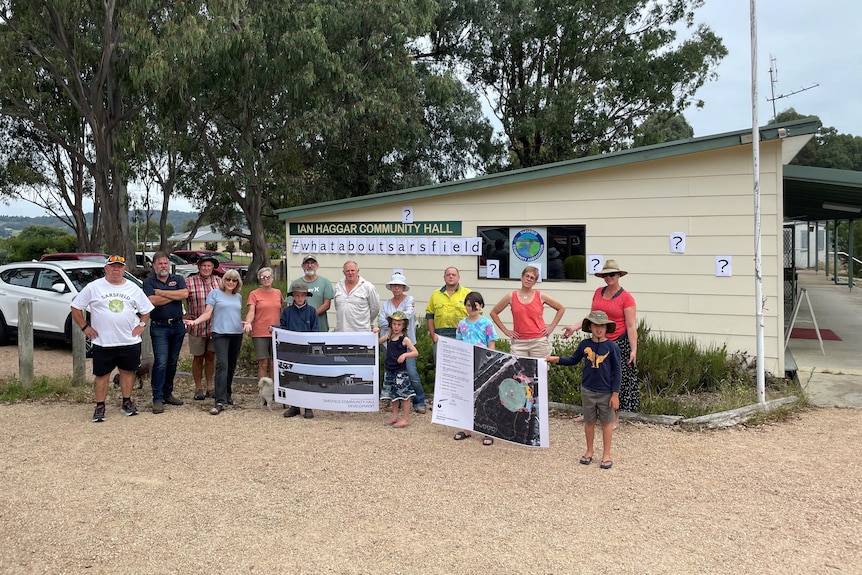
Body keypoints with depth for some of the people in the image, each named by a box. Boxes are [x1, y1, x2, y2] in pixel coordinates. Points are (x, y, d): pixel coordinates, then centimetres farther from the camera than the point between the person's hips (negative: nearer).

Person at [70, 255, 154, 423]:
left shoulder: (133, 289, 5)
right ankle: (100, 407, 14)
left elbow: (146, 310, 15)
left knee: (127, 371, 11)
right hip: (102, 342, -2)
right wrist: (85, 327, -4)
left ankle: (127, 402, 25)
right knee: (102, 374, 5)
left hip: (130, 341, 2)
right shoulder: (94, 287, -3)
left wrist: (141, 324, 2)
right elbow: (76, 308, 1)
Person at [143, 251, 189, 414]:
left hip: (177, 326, 3)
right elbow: (152, 301, -14)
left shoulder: (177, 279, 10)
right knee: (161, 363, -10)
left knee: (172, 362, 11)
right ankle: (158, 399, -7)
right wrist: (174, 295, -8)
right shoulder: (148, 282, 3)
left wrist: (162, 292, -9)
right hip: (159, 327, -3)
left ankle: (167, 393, 22)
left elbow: (185, 293, -10)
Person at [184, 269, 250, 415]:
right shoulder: (215, 293, 2)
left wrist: (246, 322, 5)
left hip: (237, 334, 5)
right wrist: (196, 321, -18)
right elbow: (207, 313, -2)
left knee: (231, 366, 10)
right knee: (222, 365, -17)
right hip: (220, 333, -5)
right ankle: (220, 402, -21)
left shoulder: (238, 297, 16)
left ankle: (227, 395, 26)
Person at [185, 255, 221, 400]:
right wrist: (184, 315, -6)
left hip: (214, 327, 2)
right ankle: (198, 389, 19)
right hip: (197, 327, -2)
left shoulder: (219, 281, 5)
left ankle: (209, 387, 21)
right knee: (198, 357, 8)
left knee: (210, 356, 10)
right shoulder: (190, 282, -5)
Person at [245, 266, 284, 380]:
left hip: (276, 333, 4)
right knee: (263, 363, -5)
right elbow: (251, 312, -9)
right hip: (260, 333, -3)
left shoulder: (278, 293, 12)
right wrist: (248, 323, -28)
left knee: (274, 363, 6)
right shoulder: (254, 294, 0)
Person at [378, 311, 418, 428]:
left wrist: (405, 354, -26)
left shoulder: (404, 339, -8)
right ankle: (395, 416, 25)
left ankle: (406, 419, 3)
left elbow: (415, 352, -11)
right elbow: (377, 342, 22)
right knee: (393, 395, 14)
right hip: (390, 371, 6)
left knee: (404, 395, -2)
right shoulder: (389, 336, 8)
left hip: (401, 371, -6)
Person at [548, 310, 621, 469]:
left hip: (606, 392, -3)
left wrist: (615, 394, -9)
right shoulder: (584, 345, -1)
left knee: (606, 423, 9)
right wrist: (557, 359, 0)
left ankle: (606, 455, 22)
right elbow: (573, 360, 14)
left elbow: (617, 371, -7)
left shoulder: (612, 347, -10)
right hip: (588, 390, 3)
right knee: (589, 422, 13)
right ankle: (589, 452, 29)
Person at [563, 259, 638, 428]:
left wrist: (634, 349, -16)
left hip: (619, 343, -5)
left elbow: (631, 326, -12)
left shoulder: (626, 297, -9)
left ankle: (615, 418, 15)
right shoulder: (598, 292, 7)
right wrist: (575, 327, 6)